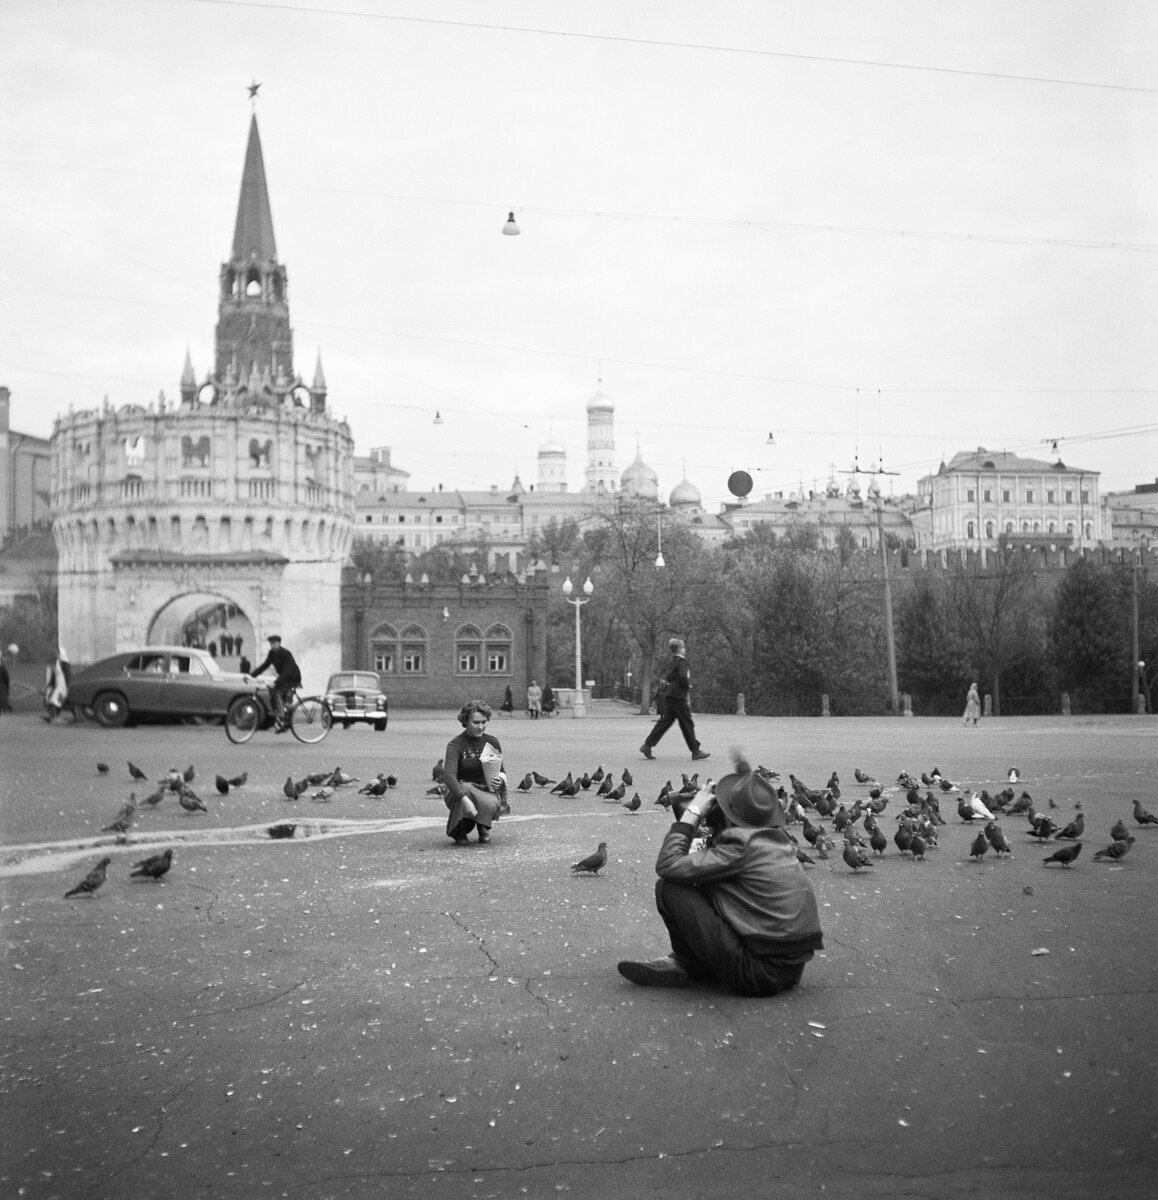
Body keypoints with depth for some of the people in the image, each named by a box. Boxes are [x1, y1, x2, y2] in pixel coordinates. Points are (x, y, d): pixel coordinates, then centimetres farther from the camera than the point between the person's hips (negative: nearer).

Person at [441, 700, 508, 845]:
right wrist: (464, 798, -46)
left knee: (491, 805, -33)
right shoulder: (456, 744, -13)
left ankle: (483, 828, 8)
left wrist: (500, 780, -16)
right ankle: (459, 832, -10)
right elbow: (448, 775, -29)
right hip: (458, 790, -2)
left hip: (486, 789, 3)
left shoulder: (492, 742, 1)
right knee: (466, 788, -38)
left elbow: (500, 772, 11)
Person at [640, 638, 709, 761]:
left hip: (669, 695, 8)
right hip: (678, 697, -8)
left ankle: (647, 745, 4)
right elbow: (683, 676, -25)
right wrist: (688, 686, -9)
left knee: (665, 722, 9)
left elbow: (666, 676, 23)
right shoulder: (681, 661, -13)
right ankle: (695, 751, 5)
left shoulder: (671, 660, 14)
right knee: (687, 723, -1)